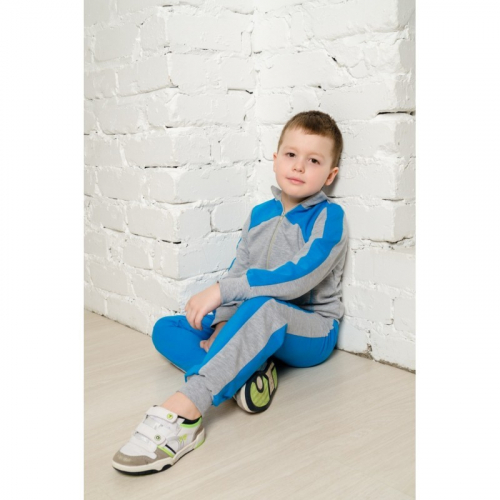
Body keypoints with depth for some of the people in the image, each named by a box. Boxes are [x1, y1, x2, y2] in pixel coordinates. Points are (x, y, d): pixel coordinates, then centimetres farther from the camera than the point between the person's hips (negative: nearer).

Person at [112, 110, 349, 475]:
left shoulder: (329, 217, -12)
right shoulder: (260, 215, 8)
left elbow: (300, 277, -26)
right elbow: (237, 273, 5)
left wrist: (221, 291, -28)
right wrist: (222, 324, -15)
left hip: (311, 330, -7)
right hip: (255, 325, 7)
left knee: (263, 307, -41)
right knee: (165, 329, -4)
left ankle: (183, 413, -50)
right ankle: (246, 370, -28)